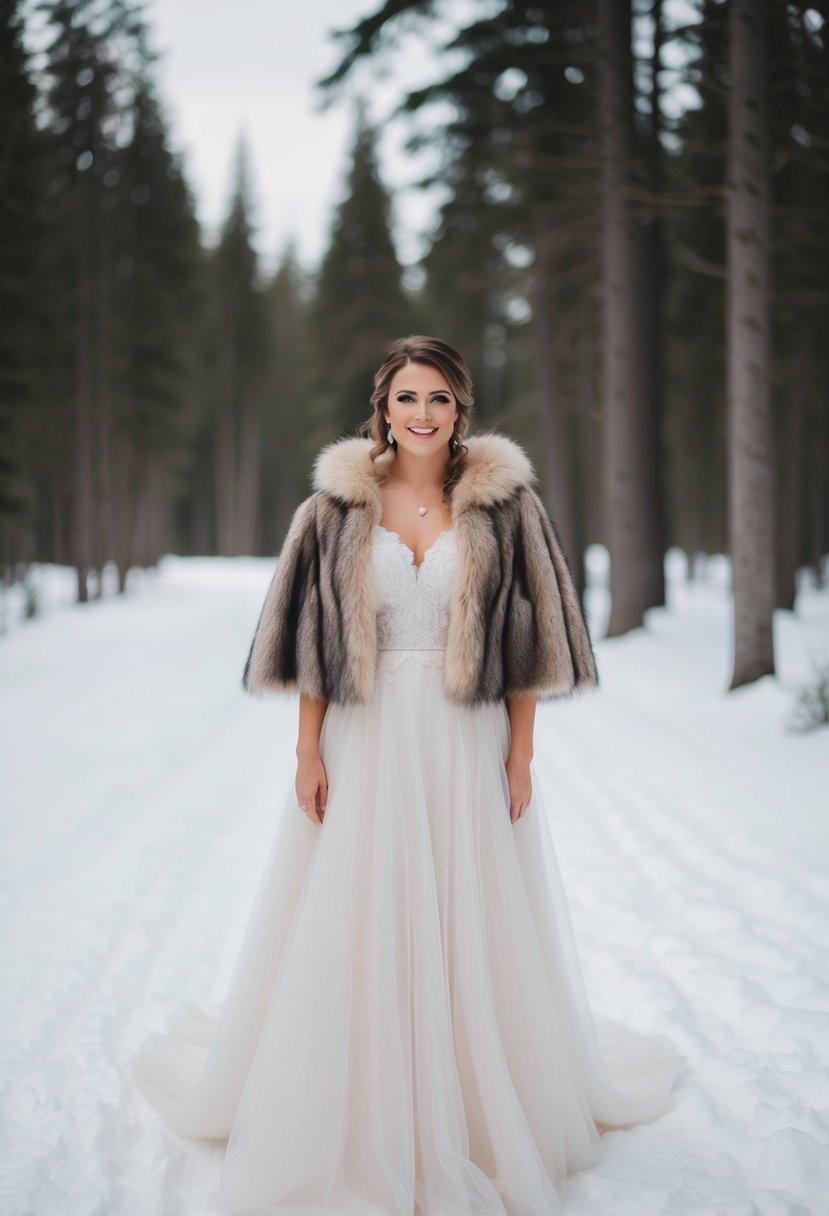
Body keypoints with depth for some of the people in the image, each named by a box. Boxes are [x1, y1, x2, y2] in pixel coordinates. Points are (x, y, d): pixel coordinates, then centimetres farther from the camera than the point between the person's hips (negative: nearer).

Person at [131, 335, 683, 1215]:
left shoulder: (503, 506, 1)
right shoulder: (338, 508, 2)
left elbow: (526, 639, 1)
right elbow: (310, 640, 2)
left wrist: (521, 754, -4)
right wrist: (308, 752, -4)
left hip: (468, 746, 0)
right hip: (366, 744, 0)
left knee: (475, 930, 8)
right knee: (353, 930, 5)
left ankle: (488, 1111, 27)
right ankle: (351, 1116, 22)